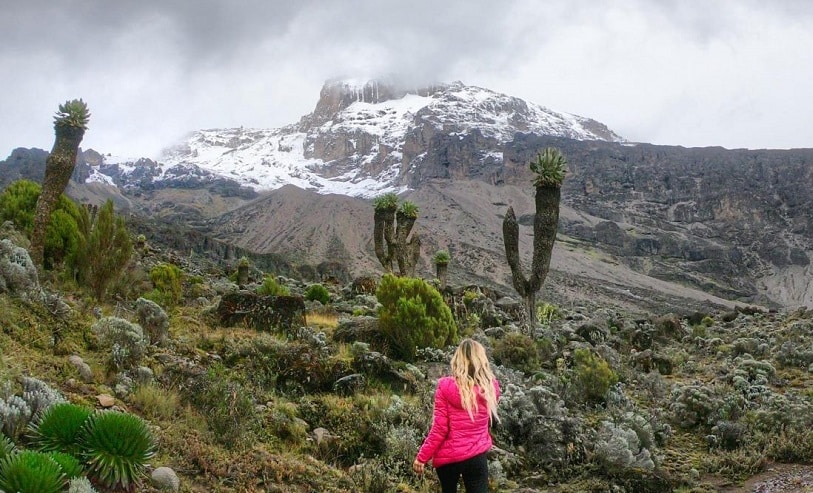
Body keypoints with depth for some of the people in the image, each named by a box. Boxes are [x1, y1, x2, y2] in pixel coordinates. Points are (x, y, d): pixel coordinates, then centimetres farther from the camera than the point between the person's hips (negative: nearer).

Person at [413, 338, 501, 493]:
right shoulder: (490, 388, -5)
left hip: (447, 456, 0)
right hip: (477, 456, 1)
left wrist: (421, 457, -2)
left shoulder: (446, 387, -12)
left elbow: (439, 429, -11)